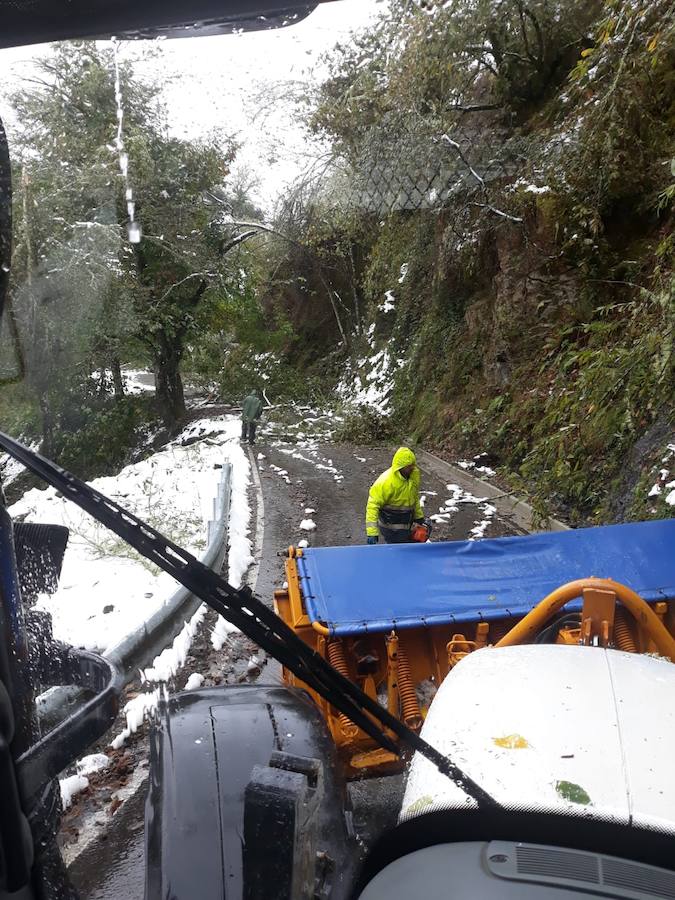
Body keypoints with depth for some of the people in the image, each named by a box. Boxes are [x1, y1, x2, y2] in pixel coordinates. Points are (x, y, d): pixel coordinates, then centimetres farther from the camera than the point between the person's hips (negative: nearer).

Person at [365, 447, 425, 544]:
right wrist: (371, 533, -30)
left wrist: (419, 517, 21)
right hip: (392, 529, -8)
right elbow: (373, 505, -25)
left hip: (405, 526, 8)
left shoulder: (414, 475, -4)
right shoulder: (386, 481, -27)